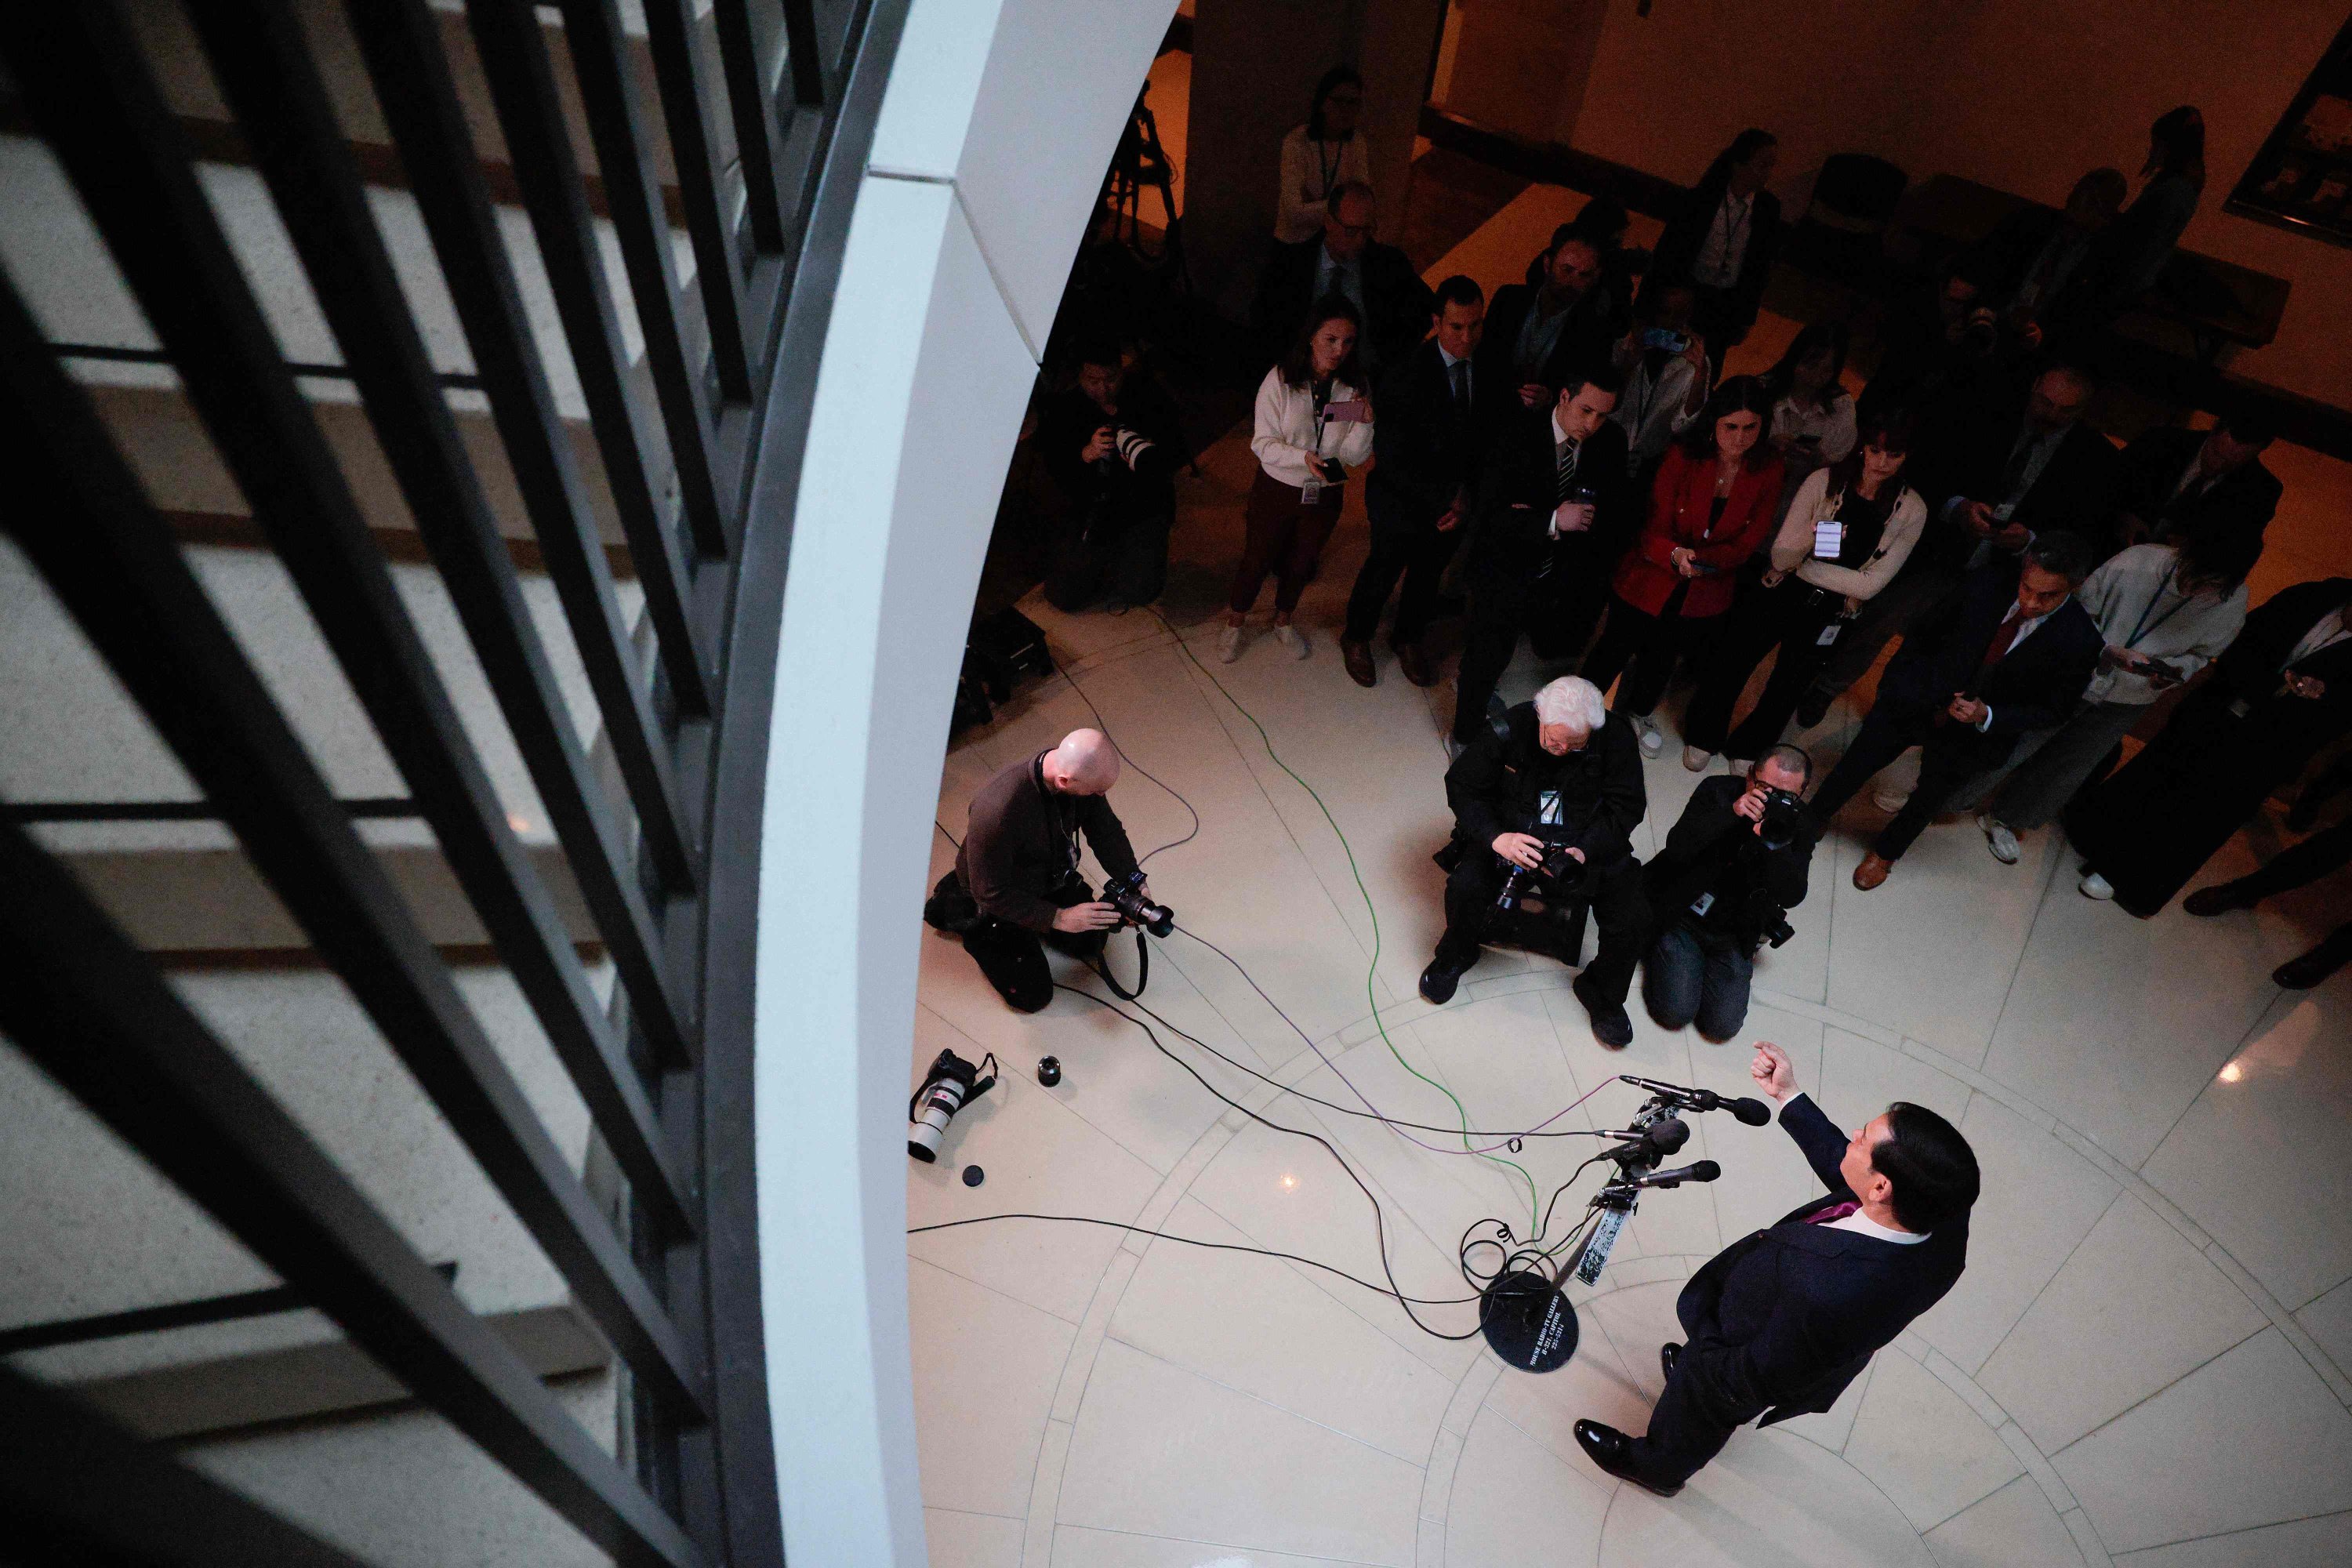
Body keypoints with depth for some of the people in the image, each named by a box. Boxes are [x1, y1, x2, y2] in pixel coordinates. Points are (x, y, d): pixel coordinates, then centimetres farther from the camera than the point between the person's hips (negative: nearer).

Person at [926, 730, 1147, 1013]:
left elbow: (1106, 829, -9)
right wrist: (1059, 918, -33)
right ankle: (955, 908, 16)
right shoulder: (998, 810, -45)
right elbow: (991, 894, -32)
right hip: (997, 898, -6)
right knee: (1033, 995, 5)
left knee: (1091, 942, 21)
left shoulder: (1082, 772, -27)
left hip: (1051, 877, 6)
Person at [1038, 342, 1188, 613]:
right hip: (1090, 507, 1)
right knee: (1063, 596, 0)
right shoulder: (1062, 409, -7)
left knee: (1141, 591, -13)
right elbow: (1056, 473, -12)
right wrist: (1086, 454, -32)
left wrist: (1146, 457, -28)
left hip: (1144, 501, -1)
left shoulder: (1146, 394, -8)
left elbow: (1178, 452, -5)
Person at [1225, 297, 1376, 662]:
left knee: (1301, 564, 22)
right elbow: (1262, 442, -17)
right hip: (1277, 491, -3)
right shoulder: (1281, 380, -19)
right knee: (1257, 560, 14)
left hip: (1325, 495, 3)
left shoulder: (1354, 388, -10)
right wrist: (1303, 457, -34)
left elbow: (1355, 457, -8)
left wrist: (1364, 424, -28)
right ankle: (1234, 624, 39)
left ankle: (1283, 621, 48)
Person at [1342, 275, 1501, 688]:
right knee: (1384, 569, 16)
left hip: (1458, 497, 4)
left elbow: (1494, 436, -3)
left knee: (1429, 574, 24)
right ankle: (1356, 637, 44)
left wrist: (1466, 492, -16)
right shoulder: (1405, 375, -26)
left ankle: (1408, 638, 50)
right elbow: (1393, 460, -27)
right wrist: (1445, 499, -25)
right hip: (1403, 498, -4)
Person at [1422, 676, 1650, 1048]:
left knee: (1631, 918, -17)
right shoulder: (1510, 728, -20)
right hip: (1512, 832, -1)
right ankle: (1455, 955, 10)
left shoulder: (1615, 737, -17)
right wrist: (1496, 838, -29)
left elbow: (1628, 806, -9)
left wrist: (1584, 850, -27)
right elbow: (1462, 784, -12)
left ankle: (1603, 996, 14)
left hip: (1590, 841, 1)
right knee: (1465, 887, -26)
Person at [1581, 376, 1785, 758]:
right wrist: (1676, 554, -42)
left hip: (1703, 595, 3)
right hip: (1649, 583, -3)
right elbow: (1655, 529, -20)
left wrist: (1701, 559, -29)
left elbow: (1749, 541, -10)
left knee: (1663, 655, 27)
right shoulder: (1683, 455, -21)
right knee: (1617, 647, 16)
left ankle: (1638, 711, 56)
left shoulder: (1768, 469, -13)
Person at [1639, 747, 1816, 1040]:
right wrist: (1731, 813, -33)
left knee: (1722, 1026, -7)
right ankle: (1659, 949, 15)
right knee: (1675, 1012, -14)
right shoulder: (1717, 791, -11)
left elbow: (1791, 896, -16)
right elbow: (1677, 849, -22)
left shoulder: (1798, 824, -6)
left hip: (1734, 936, 3)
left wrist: (1776, 843, -32)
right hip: (1682, 914, -2)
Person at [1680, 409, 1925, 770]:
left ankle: (1747, 749, 45)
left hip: (1827, 617, 1)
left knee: (1787, 688, 19)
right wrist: (1809, 539, -36)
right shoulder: (1825, 481, -15)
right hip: (1775, 599, -1)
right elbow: (1780, 557, -16)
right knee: (1729, 667, 10)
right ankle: (1704, 737, 38)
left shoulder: (1911, 511, -12)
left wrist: (1800, 564, -17)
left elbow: (1870, 584, -15)